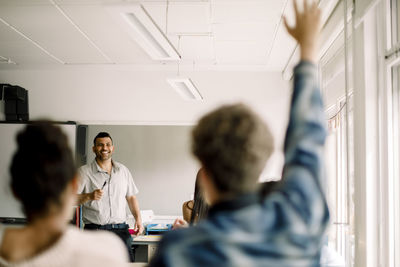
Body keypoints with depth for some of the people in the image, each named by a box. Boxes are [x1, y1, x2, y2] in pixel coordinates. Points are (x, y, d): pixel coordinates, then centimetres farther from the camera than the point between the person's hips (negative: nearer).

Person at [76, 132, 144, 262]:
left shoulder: (123, 170, 14)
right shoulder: (84, 172, 2)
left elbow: (131, 197, 20)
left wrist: (138, 218, 9)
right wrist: (89, 196, -22)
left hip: (120, 230, 3)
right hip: (94, 230, -3)